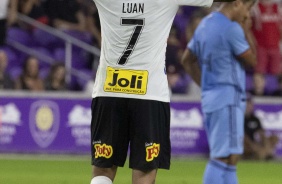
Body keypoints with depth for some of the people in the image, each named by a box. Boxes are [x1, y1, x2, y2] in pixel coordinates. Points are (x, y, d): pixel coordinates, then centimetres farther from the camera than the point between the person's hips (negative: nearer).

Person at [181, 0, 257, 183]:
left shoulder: (204, 24, 13)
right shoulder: (232, 29, -15)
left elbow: (187, 60, 20)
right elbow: (252, 59, -7)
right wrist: (246, 31, 0)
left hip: (209, 98, 10)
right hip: (228, 100, -10)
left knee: (228, 157, 13)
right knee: (225, 157, -11)